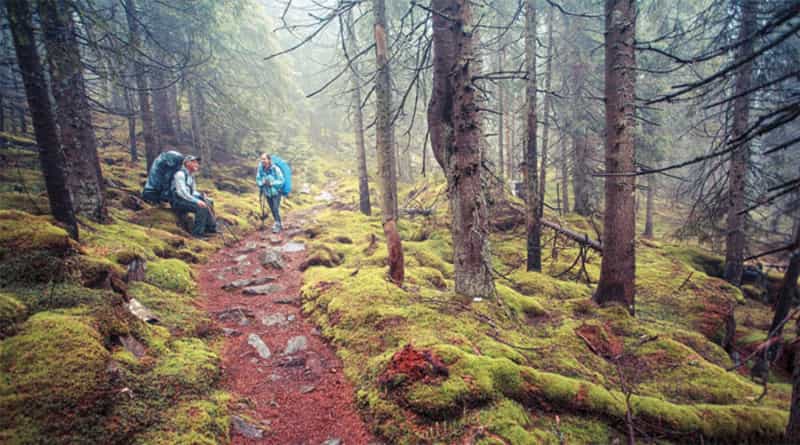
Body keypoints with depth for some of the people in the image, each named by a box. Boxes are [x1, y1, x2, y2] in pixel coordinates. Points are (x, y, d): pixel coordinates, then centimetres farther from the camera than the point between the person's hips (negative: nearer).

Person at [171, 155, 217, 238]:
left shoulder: (191, 176, 16)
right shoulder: (180, 174, -13)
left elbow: (193, 191, 21)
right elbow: (181, 192, -23)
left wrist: (202, 195, 0)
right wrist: (197, 201, -28)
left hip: (186, 199, 9)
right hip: (178, 201, -9)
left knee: (208, 203, -1)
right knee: (201, 207, -27)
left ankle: (211, 228, 2)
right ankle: (197, 232, -22)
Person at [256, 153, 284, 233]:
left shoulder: (275, 169, -20)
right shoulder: (261, 169, -7)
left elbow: (281, 181, -15)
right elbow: (258, 180, 1)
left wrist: (271, 183, -26)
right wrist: (262, 182, -20)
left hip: (276, 192, -5)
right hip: (267, 193, 5)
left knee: (275, 209, -11)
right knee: (272, 210, 12)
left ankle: (277, 225, 3)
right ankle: (279, 224, 28)